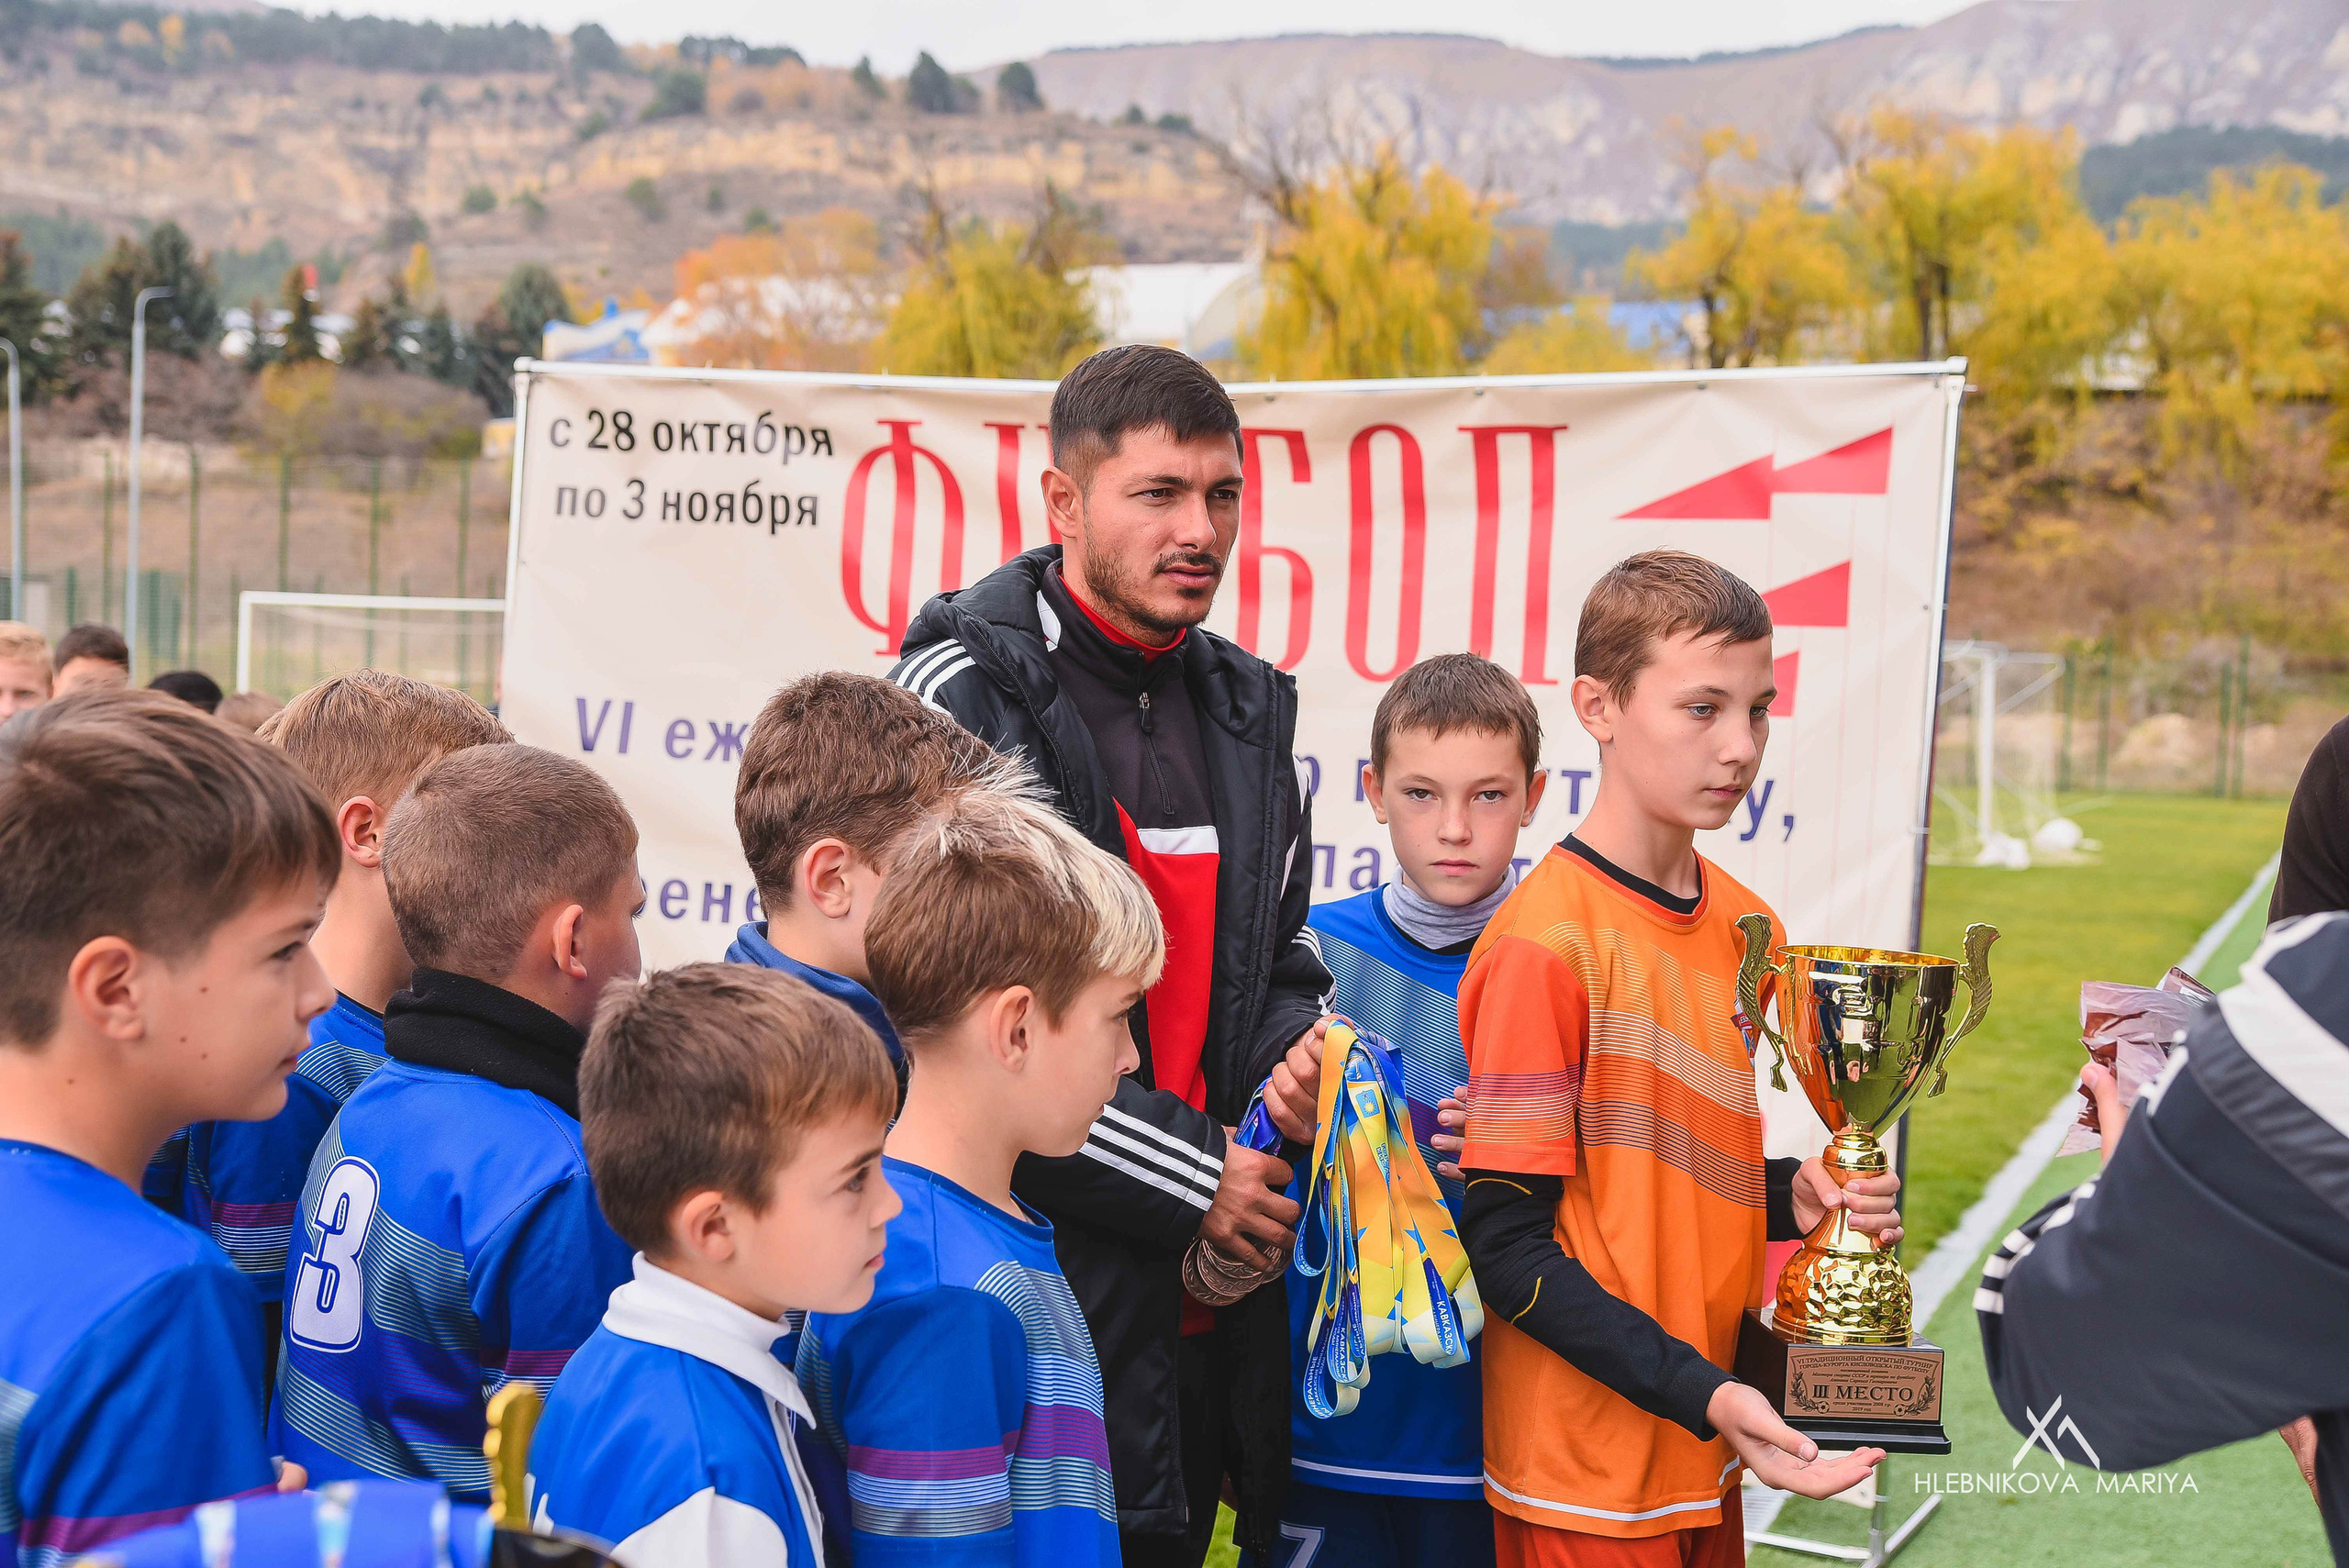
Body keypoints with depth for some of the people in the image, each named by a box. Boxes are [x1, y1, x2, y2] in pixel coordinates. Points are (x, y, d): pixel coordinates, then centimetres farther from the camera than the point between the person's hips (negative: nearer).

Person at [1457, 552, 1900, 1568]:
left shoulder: (1747, 928, 6)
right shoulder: (1546, 942, -17)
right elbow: (1507, 1245, -16)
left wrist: (1790, 1198, -2)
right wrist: (1705, 1396, -22)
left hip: (1708, 1454, 7)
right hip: (1587, 1482, -7)